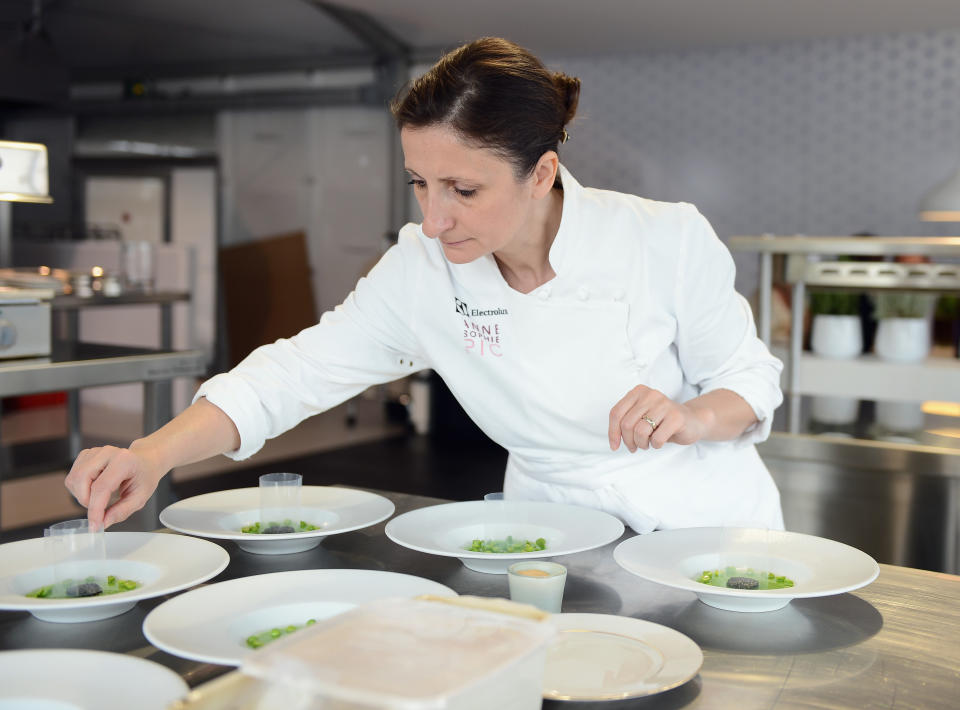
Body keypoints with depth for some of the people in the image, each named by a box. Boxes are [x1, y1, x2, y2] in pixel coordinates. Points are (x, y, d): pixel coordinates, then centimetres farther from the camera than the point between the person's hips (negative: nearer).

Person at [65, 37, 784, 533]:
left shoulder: (668, 241, -18)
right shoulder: (422, 270, -11)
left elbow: (751, 377, -5)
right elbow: (298, 372, -12)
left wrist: (696, 417, -28)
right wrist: (153, 456, -25)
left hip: (703, 521, -2)